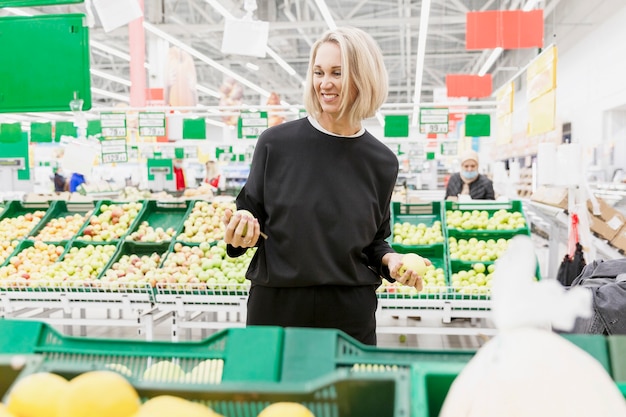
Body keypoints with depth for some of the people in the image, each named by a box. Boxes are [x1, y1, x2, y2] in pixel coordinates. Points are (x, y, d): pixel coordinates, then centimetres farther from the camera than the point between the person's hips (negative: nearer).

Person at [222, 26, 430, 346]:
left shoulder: (382, 162, 0)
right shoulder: (276, 143, -5)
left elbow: (375, 241, 11)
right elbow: (251, 214, 4)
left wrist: (390, 260, -8)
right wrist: (240, 229, -17)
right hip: (275, 307, -1)